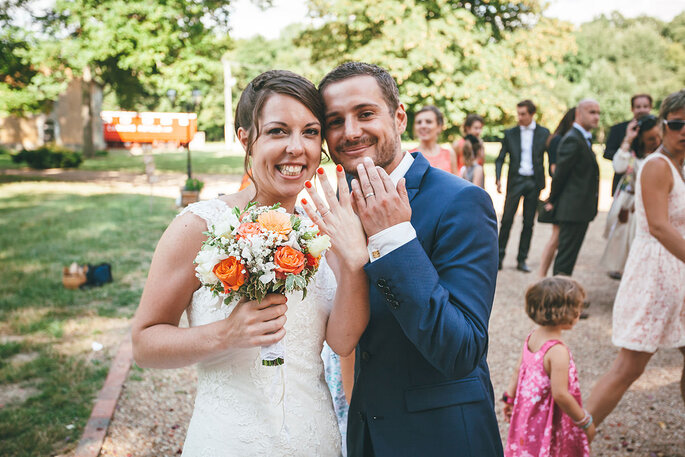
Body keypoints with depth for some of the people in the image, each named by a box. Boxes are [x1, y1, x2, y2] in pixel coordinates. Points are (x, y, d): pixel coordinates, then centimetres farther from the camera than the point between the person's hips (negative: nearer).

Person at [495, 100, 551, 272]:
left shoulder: (543, 133, 5)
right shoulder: (510, 133, 6)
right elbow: (500, 158, 4)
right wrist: (498, 178, -10)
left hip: (534, 182, 1)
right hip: (515, 180, 0)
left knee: (529, 223, 5)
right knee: (506, 220, -4)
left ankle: (522, 260, 13)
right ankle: (499, 256, 7)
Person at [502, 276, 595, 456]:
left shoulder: (532, 337, -2)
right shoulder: (558, 351, -27)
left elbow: (518, 371, 8)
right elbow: (560, 394, -26)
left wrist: (510, 398, 19)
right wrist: (585, 422, -14)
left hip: (526, 413, 8)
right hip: (547, 424, -8)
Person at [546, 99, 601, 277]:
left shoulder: (583, 139, 17)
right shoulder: (572, 140, -16)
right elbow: (560, 173, -15)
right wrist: (552, 201, -5)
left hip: (580, 209, 10)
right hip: (574, 209, -10)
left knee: (566, 254, 15)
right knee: (566, 255, -4)